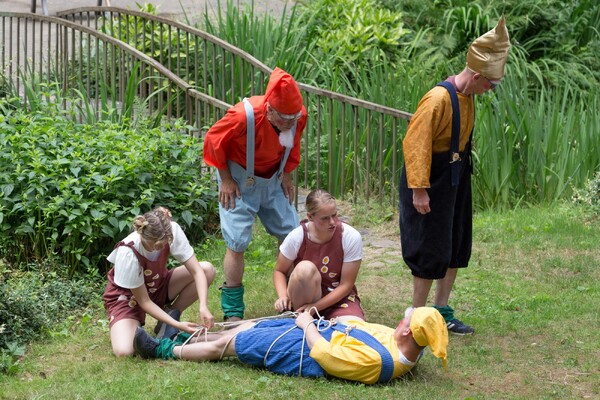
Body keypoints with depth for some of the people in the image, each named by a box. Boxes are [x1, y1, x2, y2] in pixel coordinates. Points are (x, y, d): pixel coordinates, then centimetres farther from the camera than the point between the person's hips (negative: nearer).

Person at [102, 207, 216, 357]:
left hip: (157, 285, 5)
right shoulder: (128, 253, -35)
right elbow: (143, 301, -25)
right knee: (123, 351, -31)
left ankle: (172, 315, -3)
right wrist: (177, 325, -32)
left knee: (207, 269, -19)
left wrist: (203, 307, -37)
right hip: (126, 294, -5)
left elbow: (196, 271, -22)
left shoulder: (172, 231, -26)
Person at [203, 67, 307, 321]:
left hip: (272, 180, 5)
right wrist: (226, 179, -12)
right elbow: (214, 141, -16)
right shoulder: (243, 116, -32)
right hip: (240, 182, -5)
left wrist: (287, 174, 4)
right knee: (237, 243, -8)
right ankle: (233, 311, 1)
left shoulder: (299, 116, -17)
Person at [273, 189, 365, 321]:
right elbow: (279, 271, -1)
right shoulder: (297, 237, -15)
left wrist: (315, 306, -24)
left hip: (338, 296, 0)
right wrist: (283, 296, -22)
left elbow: (346, 285, -14)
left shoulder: (351, 237, -17)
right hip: (304, 297, 0)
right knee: (305, 268, -33)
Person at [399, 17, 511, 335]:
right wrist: (419, 189, -26)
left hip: (455, 182, 9)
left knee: (455, 248, 14)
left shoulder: (467, 98, 3)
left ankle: (442, 311, 25)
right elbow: (415, 145, -25)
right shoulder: (438, 99, -24)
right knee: (430, 251, -3)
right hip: (431, 183, -9)